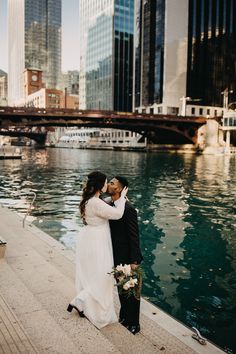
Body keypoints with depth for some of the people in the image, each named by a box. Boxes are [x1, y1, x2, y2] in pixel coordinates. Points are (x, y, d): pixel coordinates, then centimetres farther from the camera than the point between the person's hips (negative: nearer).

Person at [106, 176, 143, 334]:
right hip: (115, 255, 7)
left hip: (127, 257, -7)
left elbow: (134, 236, -21)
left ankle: (133, 323, 29)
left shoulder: (128, 209, -24)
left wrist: (134, 261, -19)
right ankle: (124, 315, 45)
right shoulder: (107, 204, -1)